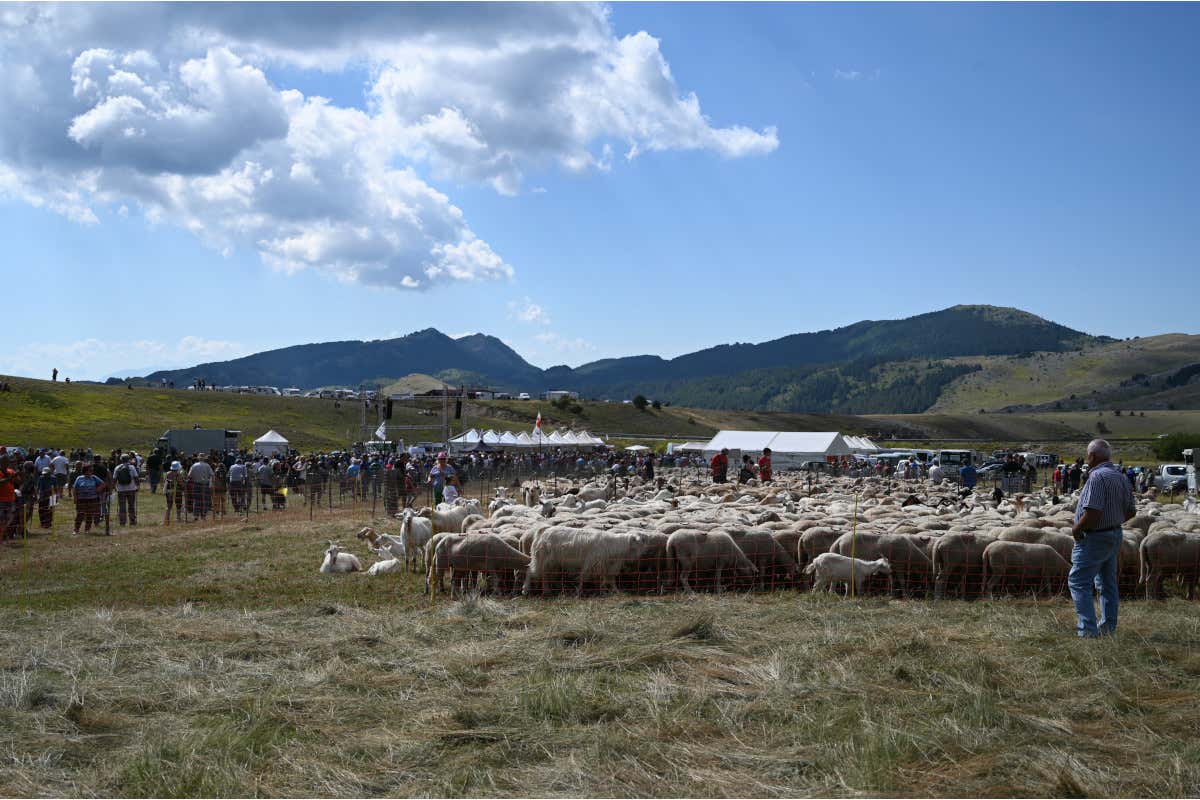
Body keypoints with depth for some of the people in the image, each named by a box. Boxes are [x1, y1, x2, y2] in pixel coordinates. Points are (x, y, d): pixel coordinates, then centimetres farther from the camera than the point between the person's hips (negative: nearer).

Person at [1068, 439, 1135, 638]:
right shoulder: (1120, 476, 8)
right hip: (1115, 535, 10)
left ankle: (1088, 629, -10)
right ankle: (1108, 627, 21)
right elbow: (1131, 511, 15)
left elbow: (1092, 513, -28)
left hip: (1094, 538, -9)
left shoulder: (1097, 477, -21)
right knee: (1108, 583, 16)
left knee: (1078, 581, -5)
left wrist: (1076, 529, -14)